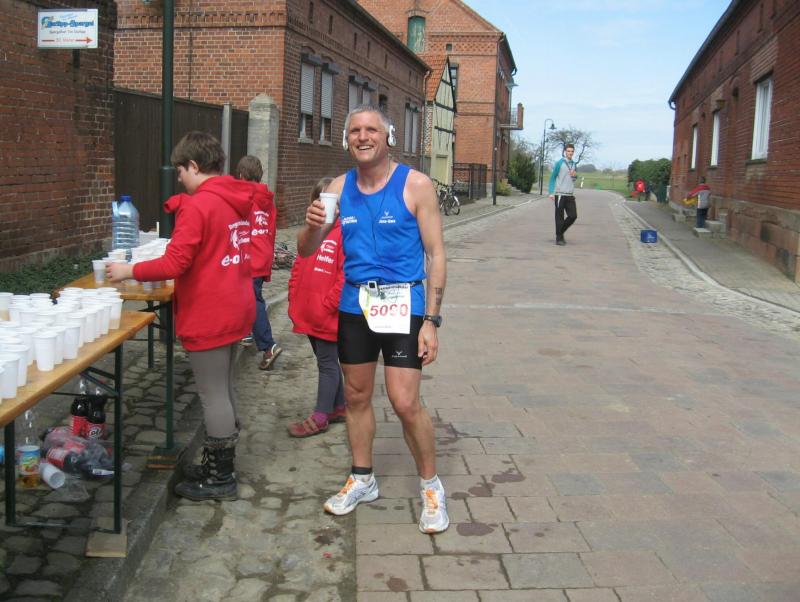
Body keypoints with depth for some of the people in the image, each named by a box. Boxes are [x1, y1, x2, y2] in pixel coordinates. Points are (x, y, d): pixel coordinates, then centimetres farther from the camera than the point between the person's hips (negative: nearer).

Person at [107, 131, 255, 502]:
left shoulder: (197, 206, -18)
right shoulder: (239, 201, 8)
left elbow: (174, 264, -21)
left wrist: (127, 271, -9)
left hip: (208, 319, -9)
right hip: (236, 312, 9)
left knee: (213, 394, 1)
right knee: (223, 388, 18)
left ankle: (220, 479, 11)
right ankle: (220, 463, 30)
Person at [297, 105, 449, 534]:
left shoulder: (415, 185, -6)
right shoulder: (339, 188, 6)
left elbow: (435, 254, -7)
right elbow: (306, 251, 8)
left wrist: (431, 320, -12)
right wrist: (312, 226, -16)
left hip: (402, 305, -5)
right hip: (354, 305, 5)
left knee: (406, 403, -9)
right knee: (356, 396, 13)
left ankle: (431, 486, 13)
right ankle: (362, 480, 32)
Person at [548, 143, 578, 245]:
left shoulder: (574, 164, 12)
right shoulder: (559, 163, -5)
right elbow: (553, 178, -4)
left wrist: (575, 175, -1)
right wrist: (551, 193, -11)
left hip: (570, 195, 6)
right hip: (560, 194, -5)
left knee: (573, 216, 1)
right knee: (559, 217, -1)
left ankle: (561, 232, 20)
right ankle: (559, 238, 6)